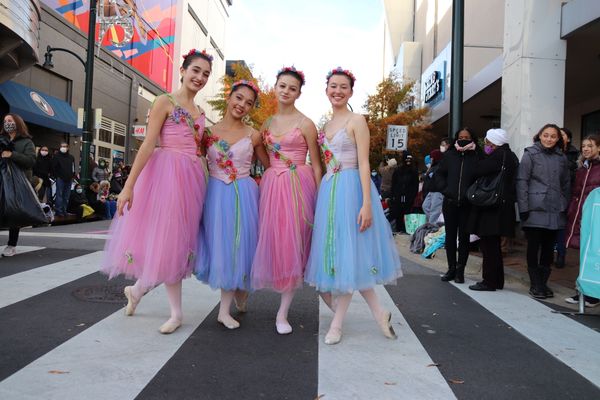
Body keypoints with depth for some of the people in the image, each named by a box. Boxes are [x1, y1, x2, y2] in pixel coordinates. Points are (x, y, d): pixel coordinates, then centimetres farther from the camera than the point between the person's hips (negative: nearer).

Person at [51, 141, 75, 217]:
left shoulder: (71, 157, 14)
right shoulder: (56, 156, 1)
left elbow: (73, 168, 19)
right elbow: (53, 167, -3)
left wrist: (72, 175, 7)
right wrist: (57, 176, -7)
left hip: (69, 179, 5)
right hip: (60, 179, -4)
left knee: (66, 196, 7)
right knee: (59, 195, -8)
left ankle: (64, 210, 12)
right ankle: (58, 211, -7)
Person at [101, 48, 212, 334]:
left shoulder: (200, 113, 17)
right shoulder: (165, 102, -2)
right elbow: (148, 144, -11)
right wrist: (129, 184, -16)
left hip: (192, 178, 7)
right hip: (166, 174, -7)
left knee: (178, 241, 8)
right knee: (166, 239, -2)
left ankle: (137, 289, 28)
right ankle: (176, 312, 9)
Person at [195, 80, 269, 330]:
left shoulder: (253, 136, 2)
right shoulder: (208, 131, 4)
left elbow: (270, 167, 11)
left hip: (243, 196, -1)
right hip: (215, 195, 1)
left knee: (238, 246, 2)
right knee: (219, 246, 6)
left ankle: (225, 310, 16)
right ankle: (235, 292, 31)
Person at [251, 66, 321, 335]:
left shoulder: (305, 124, 0)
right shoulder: (267, 124, 14)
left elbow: (316, 164, -2)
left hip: (297, 186, -4)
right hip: (270, 186, 4)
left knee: (292, 245, -3)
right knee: (272, 241, 4)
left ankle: (283, 313, 4)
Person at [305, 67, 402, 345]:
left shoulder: (356, 121, -3)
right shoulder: (325, 126, 17)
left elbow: (364, 164, -10)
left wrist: (367, 204, -18)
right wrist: (322, 196, 10)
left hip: (350, 189, -7)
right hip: (328, 191, 7)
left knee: (348, 253, -2)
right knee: (335, 253, 6)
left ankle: (337, 322, 9)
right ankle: (379, 312, 18)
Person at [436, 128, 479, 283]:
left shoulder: (476, 157, -2)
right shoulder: (449, 155, 6)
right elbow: (440, 174, 13)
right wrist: (445, 189, 1)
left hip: (467, 204, -2)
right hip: (450, 202, 3)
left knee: (464, 237, 4)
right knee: (450, 236, 8)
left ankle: (460, 270, 13)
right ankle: (451, 268, 19)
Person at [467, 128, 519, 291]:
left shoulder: (498, 156, -15)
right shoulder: (511, 156, 14)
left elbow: (477, 171, -18)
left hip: (492, 209, -10)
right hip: (503, 208, 10)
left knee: (488, 246, -3)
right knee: (494, 246, 17)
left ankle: (489, 281, 3)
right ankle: (497, 280, 25)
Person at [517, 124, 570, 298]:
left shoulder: (562, 158, 11)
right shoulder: (530, 154, -1)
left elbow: (566, 184, 15)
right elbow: (522, 181, -5)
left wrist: (565, 207, 9)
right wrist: (523, 208, -11)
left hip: (555, 211, 4)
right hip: (535, 210, -4)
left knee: (549, 247, 8)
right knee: (534, 247, 2)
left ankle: (543, 282, 20)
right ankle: (536, 285, 12)